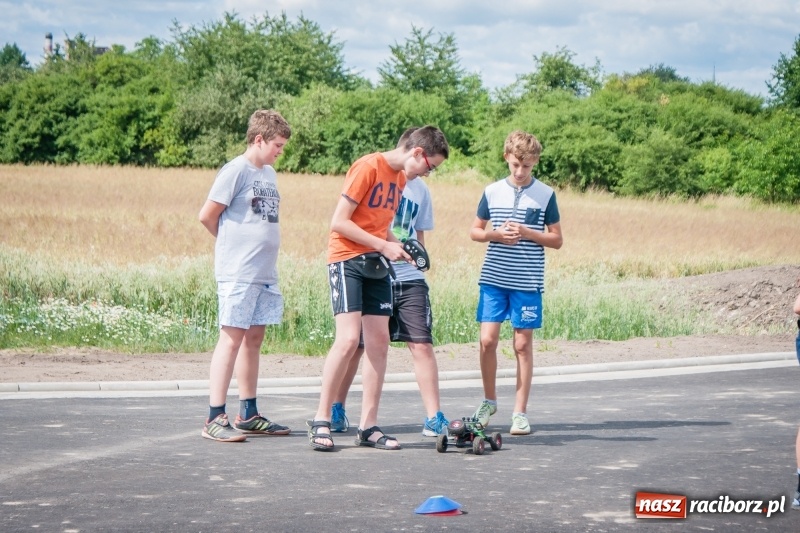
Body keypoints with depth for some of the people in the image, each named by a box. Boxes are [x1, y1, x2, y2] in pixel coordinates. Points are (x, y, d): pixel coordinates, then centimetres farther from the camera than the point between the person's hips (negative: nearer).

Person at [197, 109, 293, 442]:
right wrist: (233, 242, 7)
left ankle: (248, 415, 18)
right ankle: (215, 418, -5)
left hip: (265, 272, 8)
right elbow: (207, 215, -7)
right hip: (238, 272, -8)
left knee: (254, 338, 11)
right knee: (232, 338, -7)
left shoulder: (269, 173, 16)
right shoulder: (236, 170, -9)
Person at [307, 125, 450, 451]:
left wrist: (399, 247, 3)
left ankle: (368, 427, 6)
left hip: (376, 265, 8)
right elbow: (338, 222, -16)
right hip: (347, 259, -8)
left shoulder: (401, 177, 12)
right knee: (349, 339, -16)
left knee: (379, 341, 2)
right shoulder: (368, 167, -14)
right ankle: (321, 421, -7)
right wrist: (383, 245, -16)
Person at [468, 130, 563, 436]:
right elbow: (475, 231, 13)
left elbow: (556, 240, 2)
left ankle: (520, 412, 9)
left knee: (523, 344, 1)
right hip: (494, 278, 2)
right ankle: (489, 400, 17)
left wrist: (527, 233, -13)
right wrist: (495, 234, -7)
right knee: (487, 340, -4)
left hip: (527, 282, -2)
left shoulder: (545, 195, 0)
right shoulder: (492, 192, 5)